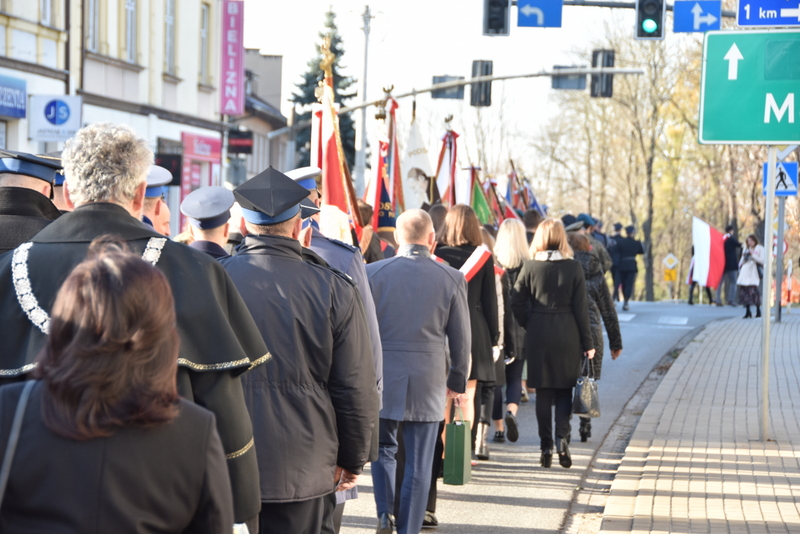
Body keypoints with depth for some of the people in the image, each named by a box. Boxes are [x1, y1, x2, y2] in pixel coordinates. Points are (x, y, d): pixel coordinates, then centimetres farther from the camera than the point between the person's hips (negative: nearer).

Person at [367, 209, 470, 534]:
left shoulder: (373, 273, -5)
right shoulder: (452, 279, -3)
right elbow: (461, 339, 3)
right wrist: (458, 380, 16)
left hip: (381, 377, 0)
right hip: (428, 382, 0)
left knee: (383, 448, 18)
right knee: (418, 464, 7)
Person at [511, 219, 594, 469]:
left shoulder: (530, 267, -4)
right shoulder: (573, 267, -4)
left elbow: (517, 303, -4)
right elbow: (581, 308, -3)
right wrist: (587, 343, 2)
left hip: (538, 336, 0)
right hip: (567, 336, 0)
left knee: (543, 392, 7)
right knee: (565, 390, 10)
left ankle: (546, 446, 8)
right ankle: (562, 437, -9)